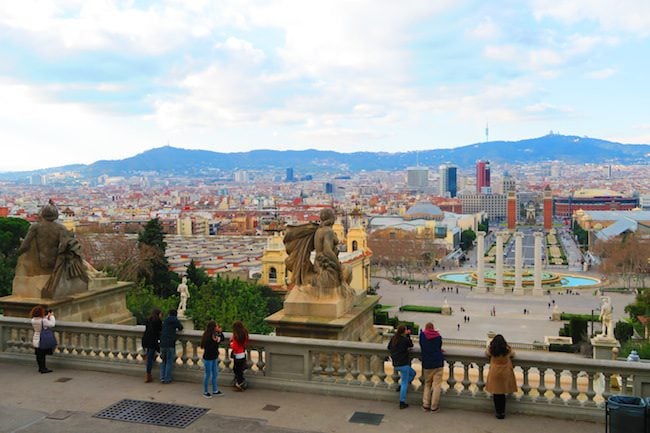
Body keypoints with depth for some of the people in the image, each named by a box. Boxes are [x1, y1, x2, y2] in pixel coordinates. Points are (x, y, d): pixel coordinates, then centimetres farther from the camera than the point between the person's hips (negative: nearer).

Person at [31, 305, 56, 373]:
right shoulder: (43, 320, -23)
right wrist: (52, 316, -5)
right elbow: (52, 324, -16)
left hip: (35, 339, 7)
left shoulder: (33, 320, 0)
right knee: (42, 355, 2)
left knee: (38, 355, 15)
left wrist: (47, 316, 14)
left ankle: (41, 368, 26)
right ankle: (43, 369, 7)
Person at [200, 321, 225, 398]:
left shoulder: (215, 334, -2)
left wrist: (220, 332, -6)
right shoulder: (207, 337, -25)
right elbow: (209, 347, -28)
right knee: (207, 375, 7)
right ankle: (205, 392, 23)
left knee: (215, 374, 17)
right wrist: (215, 341, -30)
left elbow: (223, 339, 9)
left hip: (214, 357, 8)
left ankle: (215, 391, 30)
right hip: (208, 359, -8)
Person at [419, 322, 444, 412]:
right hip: (438, 363, -1)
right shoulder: (438, 336, 3)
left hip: (427, 364, 1)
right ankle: (434, 406, -1)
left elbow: (421, 347, 13)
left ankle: (425, 404, 8)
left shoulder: (422, 334, 4)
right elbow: (439, 347, 13)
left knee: (427, 384, 14)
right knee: (436, 385, 1)